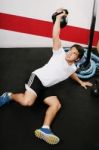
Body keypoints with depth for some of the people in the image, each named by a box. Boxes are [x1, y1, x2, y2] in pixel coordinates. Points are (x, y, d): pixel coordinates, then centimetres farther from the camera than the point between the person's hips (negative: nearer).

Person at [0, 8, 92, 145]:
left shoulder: (73, 67, 19)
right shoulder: (60, 53, 0)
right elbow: (55, 36, -11)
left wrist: (80, 82, 52)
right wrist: (59, 18, -9)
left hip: (46, 86, 6)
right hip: (38, 78, -6)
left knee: (56, 105, -18)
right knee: (27, 102, -28)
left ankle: (44, 129, -28)